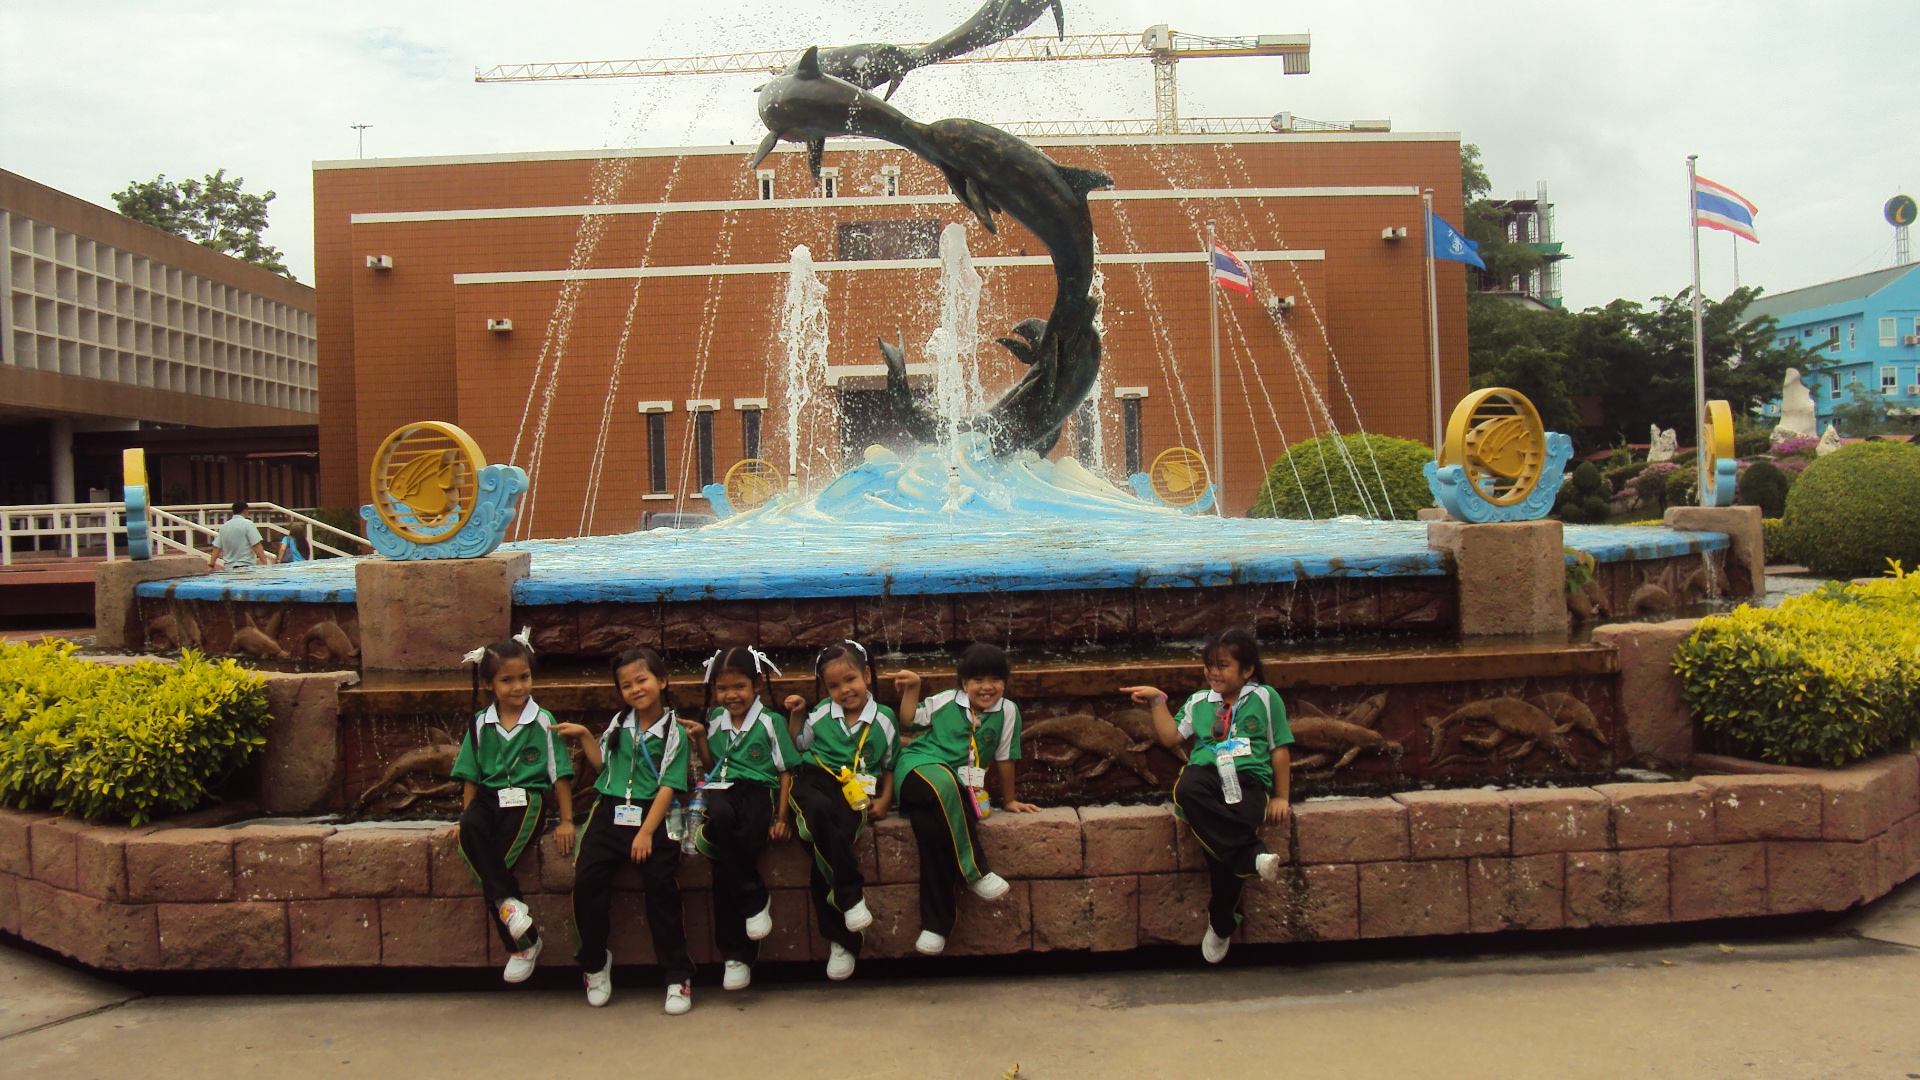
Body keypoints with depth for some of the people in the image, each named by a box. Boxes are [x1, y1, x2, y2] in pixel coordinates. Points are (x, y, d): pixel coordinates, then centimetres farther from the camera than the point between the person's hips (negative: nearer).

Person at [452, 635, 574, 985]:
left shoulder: (543, 722, 3)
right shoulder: (481, 724, 10)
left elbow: (560, 774, 4)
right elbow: (470, 776, 11)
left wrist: (566, 821, 1)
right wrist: (467, 817, -1)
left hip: (528, 798, -3)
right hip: (489, 798, 3)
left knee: (496, 862, -26)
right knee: (470, 829, -33)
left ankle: (521, 944, -12)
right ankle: (507, 901, -31)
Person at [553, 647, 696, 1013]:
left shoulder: (673, 732, 0)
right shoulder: (619, 724, 15)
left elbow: (668, 787, -7)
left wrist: (646, 832, -15)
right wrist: (585, 737, 16)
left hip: (651, 816, -4)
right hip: (610, 813, 4)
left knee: (662, 884, -18)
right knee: (586, 879, -15)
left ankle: (677, 976, -6)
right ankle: (595, 963, 7)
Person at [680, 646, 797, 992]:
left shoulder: (770, 722, 5)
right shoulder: (716, 720, 16)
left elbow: (786, 772, 7)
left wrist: (782, 817, -2)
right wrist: (700, 740, 9)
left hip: (759, 791, -2)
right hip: (722, 790, 3)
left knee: (725, 860, -30)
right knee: (722, 816, -38)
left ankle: (736, 953, -14)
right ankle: (755, 899, -23)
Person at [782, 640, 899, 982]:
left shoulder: (883, 719, 8)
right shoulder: (821, 713, 13)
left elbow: (890, 767, 16)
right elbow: (797, 745, 27)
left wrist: (883, 800, 1)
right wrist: (796, 715, 13)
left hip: (855, 792, -1)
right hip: (814, 781, 1)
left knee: (826, 846, -28)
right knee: (820, 812, -37)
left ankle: (840, 940, -17)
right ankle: (851, 893, -31)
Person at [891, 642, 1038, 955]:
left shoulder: (1007, 711, 1)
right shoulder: (945, 701, 1)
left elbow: (1003, 759, 9)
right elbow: (907, 725, 15)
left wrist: (1009, 800, 15)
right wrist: (911, 692, 2)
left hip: (958, 783, 1)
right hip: (919, 766, -1)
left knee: (932, 828, -32)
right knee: (944, 783, -39)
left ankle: (935, 924, -22)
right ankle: (976, 871, -33)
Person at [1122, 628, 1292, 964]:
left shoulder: (1264, 697, 14)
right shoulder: (1200, 701, 23)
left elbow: (1280, 750, 13)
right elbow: (1170, 737, 17)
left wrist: (1280, 797, 8)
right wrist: (1158, 701, 12)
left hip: (1248, 777, -2)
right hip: (1205, 772, 2)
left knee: (1229, 832, -30)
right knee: (1186, 790, -36)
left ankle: (1221, 923, -7)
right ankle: (1251, 855, -38)